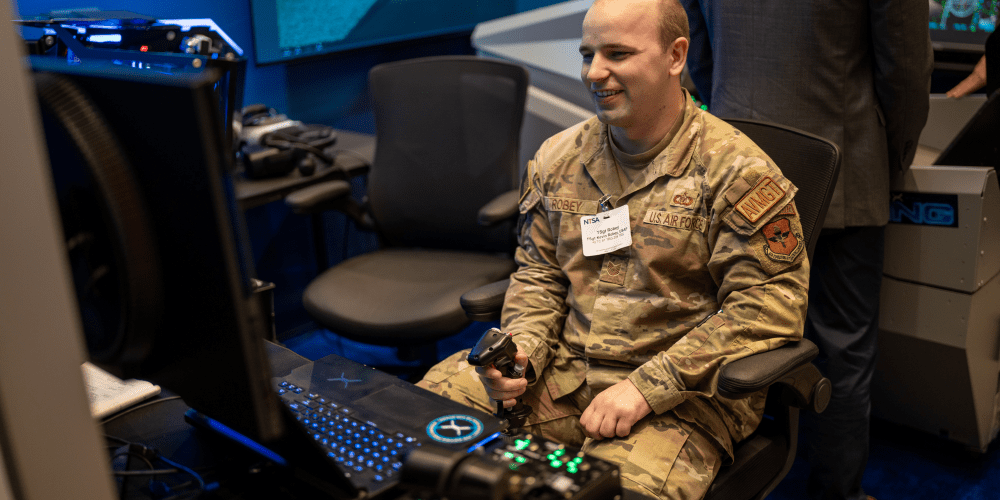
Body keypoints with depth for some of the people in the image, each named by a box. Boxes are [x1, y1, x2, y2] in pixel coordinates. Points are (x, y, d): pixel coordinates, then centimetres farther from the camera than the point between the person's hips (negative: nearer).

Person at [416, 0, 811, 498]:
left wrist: (647, 388, -19)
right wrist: (522, 352, -7)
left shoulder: (734, 170, -9)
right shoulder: (557, 157, 9)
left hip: (681, 396, -4)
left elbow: (769, 304, -14)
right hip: (561, 369, 5)